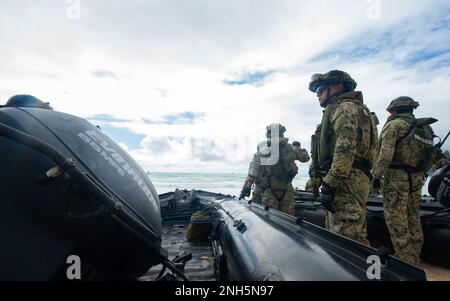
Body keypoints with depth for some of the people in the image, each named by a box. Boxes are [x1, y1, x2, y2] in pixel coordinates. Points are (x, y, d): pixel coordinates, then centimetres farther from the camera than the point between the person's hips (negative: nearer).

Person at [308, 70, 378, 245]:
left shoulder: (345, 107, -6)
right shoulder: (339, 109, 26)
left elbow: (345, 149, -21)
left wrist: (329, 184, -21)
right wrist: (329, 183, 20)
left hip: (346, 184, -11)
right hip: (348, 183, 11)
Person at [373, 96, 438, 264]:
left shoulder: (394, 125, -9)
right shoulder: (425, 128, 15)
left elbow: (386, 154, -18)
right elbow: (430, 157, 16)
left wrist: (377, 175, -14)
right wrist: (420, 174, 21)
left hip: (396, 177, -8)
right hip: (417, 178, 8)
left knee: (396, 220, -3)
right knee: (413, 218, 15)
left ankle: (405, 260, 1)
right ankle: (414, 259, 25)